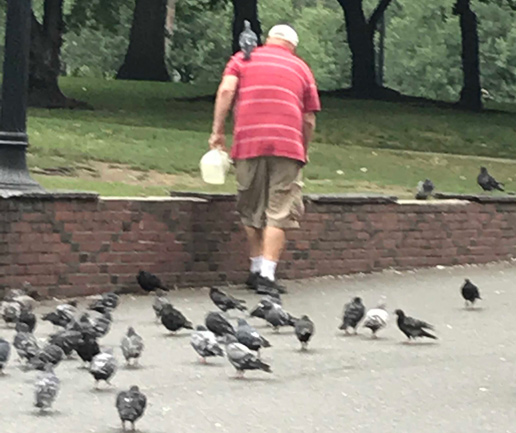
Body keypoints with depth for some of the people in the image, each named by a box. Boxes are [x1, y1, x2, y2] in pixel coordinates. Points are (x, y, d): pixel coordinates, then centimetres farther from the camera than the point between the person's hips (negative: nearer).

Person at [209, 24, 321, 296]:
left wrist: (217, 131, 1)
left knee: (252, 211, 15)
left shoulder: (243, 59, 16)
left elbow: (226, 90, -2)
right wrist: (304, 150, 26)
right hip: (287, 145, -1)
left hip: (248, 144, 1)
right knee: (278, 213, -2)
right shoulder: (301, 68, 17)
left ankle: (256, 270, 19)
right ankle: (267, 276, -11)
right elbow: (309, 120, 13)